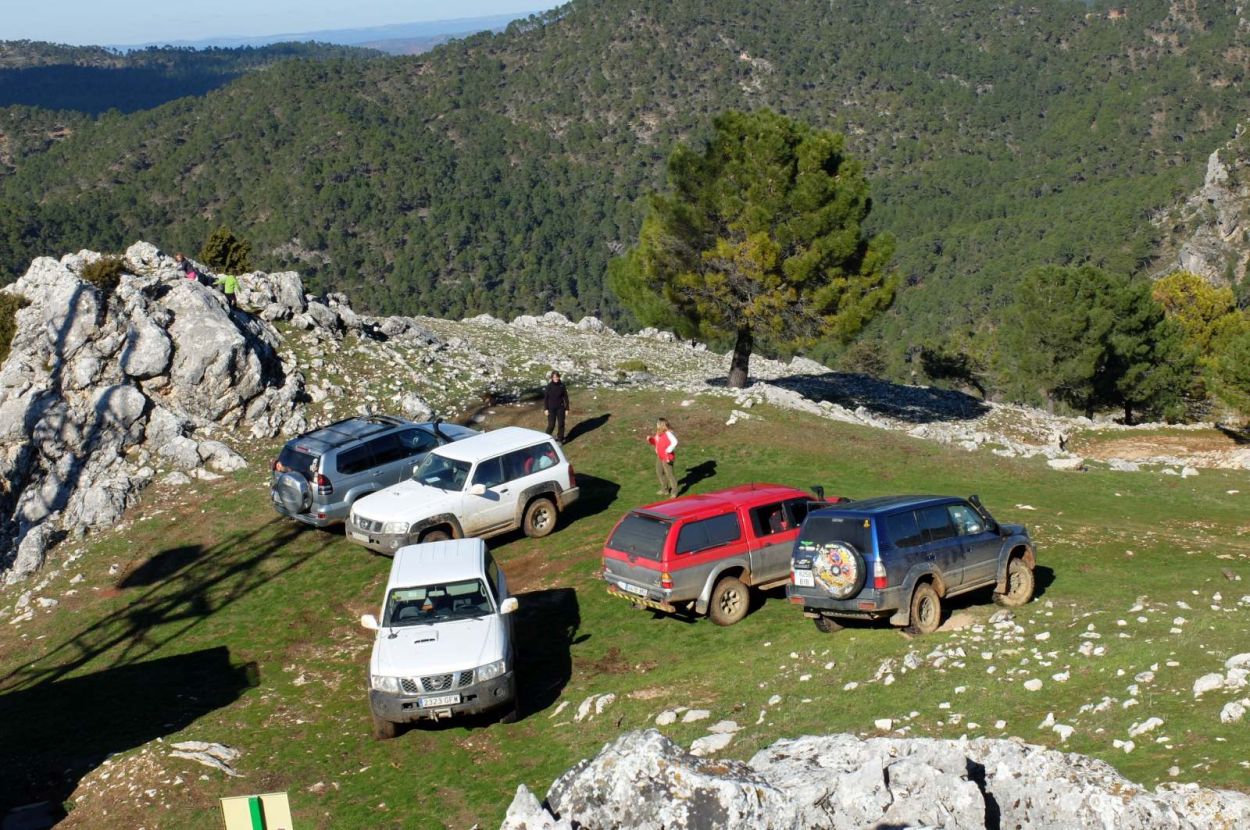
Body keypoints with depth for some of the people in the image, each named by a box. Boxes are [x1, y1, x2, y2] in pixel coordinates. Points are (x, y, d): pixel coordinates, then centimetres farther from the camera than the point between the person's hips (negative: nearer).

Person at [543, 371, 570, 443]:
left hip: (560, 408, 2)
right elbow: (545, 398, -3)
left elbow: (565, 397, 2)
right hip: (551, 408, -2)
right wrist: (545, 409, -7)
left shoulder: (562, 386, -4)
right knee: (551, 424, -2)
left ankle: (560, 439, 19)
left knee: (561, 423, 5)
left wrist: (567, 408, 2)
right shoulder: (549, 386, -7)